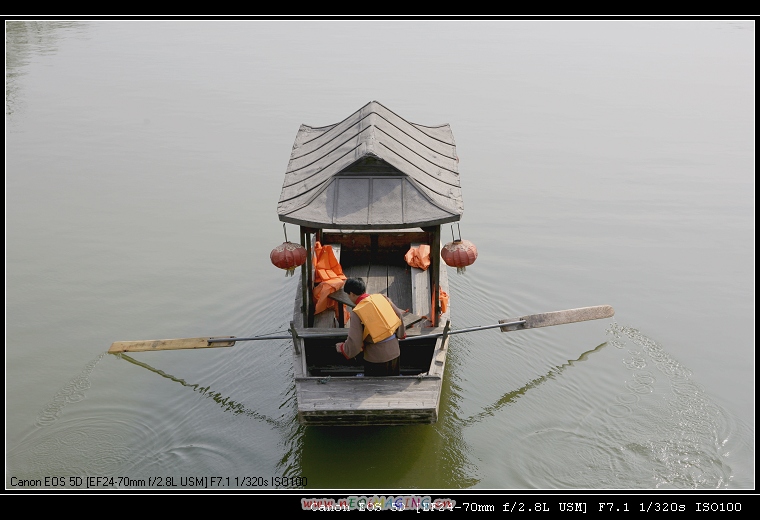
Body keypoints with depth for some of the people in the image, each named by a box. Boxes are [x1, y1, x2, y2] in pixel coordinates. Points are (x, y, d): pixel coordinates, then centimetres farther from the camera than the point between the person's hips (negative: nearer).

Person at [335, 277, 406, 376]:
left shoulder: (356, 313, -15)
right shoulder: (382, 297, -2)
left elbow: (354, 343, -17)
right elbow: (398, 315, 5)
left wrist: (342, 348, 4)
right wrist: (400, 334, 22)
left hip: (376, 359, -5)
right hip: (395, 353, 5)